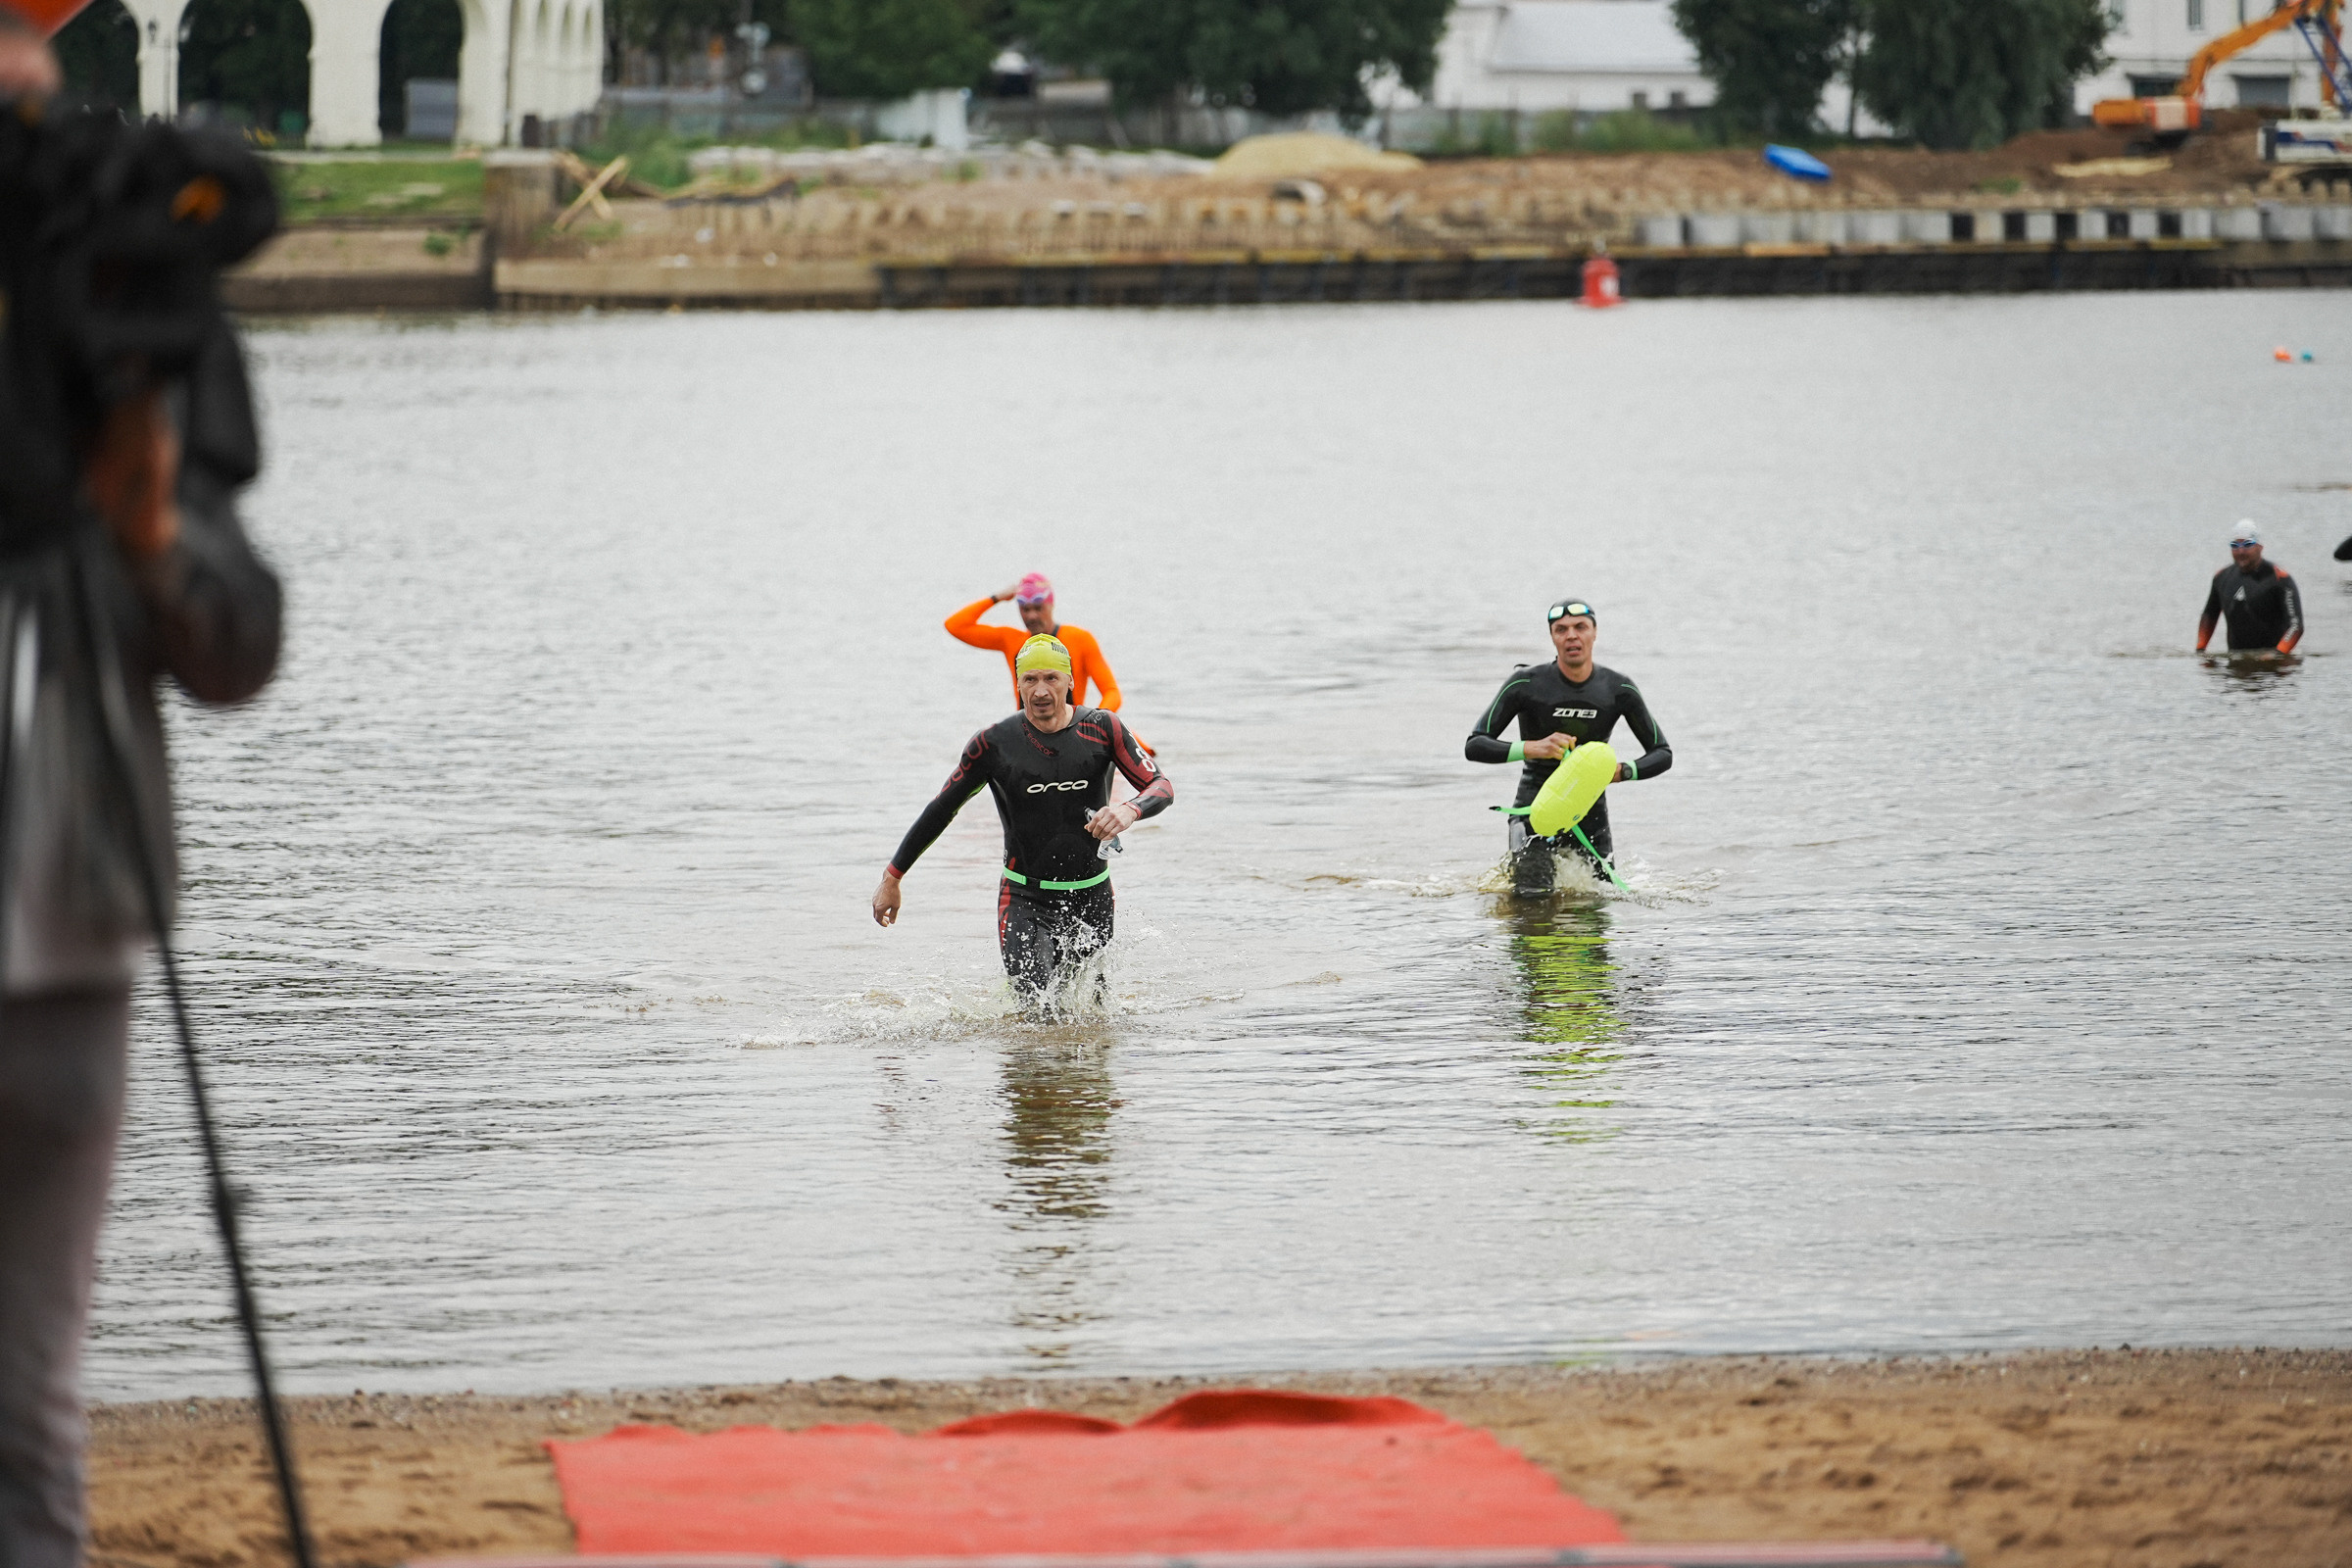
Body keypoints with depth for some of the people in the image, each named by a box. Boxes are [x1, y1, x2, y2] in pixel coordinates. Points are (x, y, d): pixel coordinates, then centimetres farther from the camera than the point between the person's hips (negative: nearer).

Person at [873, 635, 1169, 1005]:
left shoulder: (1102, 730, -3)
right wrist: (892, 878, 7)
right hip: (1024, 900, -2)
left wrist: (1130, 810, -31)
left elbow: (1161, 787, -7)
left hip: (1091, 900, 2)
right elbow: (941, 810, 5)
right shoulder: (995, 743, -5)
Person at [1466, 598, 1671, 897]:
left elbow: (1663, 754, 1)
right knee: (1534, 898, -20)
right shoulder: (1526, 684, -13)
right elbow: (1474, 746, -15)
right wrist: (1533, 748, -31)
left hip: (1590, 813, 3)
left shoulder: (1619, 690, -5)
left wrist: (1620, 771, -20)